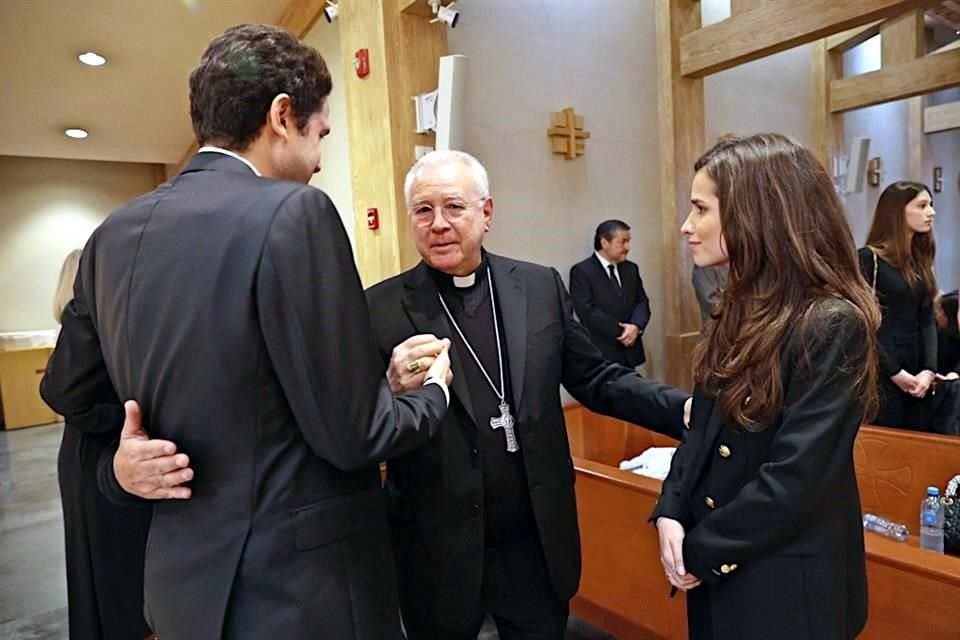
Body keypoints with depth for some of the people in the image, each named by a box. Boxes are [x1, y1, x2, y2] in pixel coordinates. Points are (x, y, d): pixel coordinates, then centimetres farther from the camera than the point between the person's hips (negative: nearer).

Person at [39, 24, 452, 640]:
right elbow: (352, 435, -21)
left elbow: (65, 389, 12)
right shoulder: (294, 213, -21)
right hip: (299, 585, -6)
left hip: (185, 573, 6)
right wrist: (434, 389, -2)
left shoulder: (114, 233, 0)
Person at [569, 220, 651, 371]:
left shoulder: (631, 268, 14)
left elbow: (642, 301, 10)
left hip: (630, 352, 6)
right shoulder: (582, 271, -7)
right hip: (601, 353, -6)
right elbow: (587, 311, -15)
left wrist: (636, 326, -11)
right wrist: (619, 331, -14)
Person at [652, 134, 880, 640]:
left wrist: (701, 551, -15)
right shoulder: (743, 308, 2)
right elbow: (702, 427, 4)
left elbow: (797, 475, -24)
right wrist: (670, 513, -7)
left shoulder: (833, 324, -21)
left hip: (785, 580, -6)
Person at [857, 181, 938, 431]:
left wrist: (929, 370, -4)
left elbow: (928, 320, 8)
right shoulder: (868, 258, -8)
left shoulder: (920, 260, 12)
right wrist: (894, 373, -13)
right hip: (881, 372, -6)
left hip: (917, 374, 6)